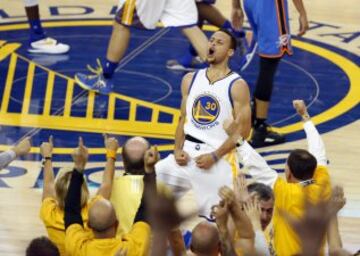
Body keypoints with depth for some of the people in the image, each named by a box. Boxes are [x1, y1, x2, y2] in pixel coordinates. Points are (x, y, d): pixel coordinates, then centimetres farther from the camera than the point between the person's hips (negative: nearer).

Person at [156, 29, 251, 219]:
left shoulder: (237, 86, -4)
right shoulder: (190, 80, 11)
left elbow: (242, 131, -8)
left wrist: (214, 156, -15)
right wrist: (178, 150, -1)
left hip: (218, 157, -4)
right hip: (188, 152, 5)